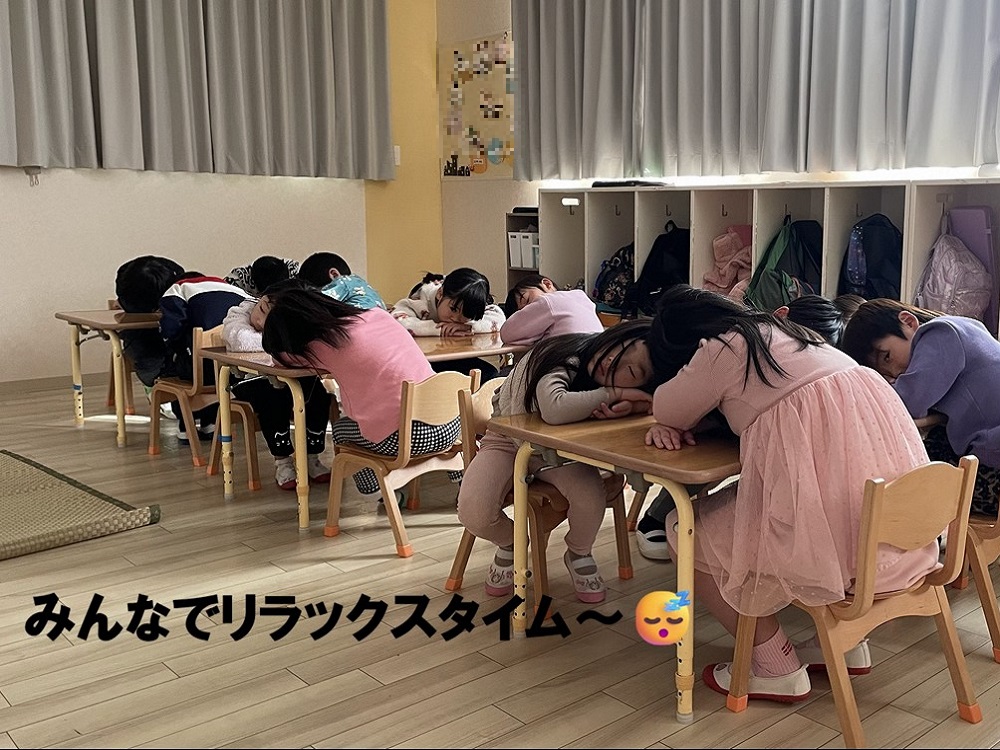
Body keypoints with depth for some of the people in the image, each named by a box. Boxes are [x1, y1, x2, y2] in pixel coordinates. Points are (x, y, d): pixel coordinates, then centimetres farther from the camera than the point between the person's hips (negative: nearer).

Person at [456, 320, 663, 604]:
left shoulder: (628, 387, -22)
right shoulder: (562, 357, -36)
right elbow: (555, 409, -54)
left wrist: (630, 406, -40)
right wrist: (613, 394, -41)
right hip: (508, 441, -2)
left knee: (592, 497, -30)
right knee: (474, 514, -27)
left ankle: (579, 554, 6)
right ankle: (509, 543, 12)